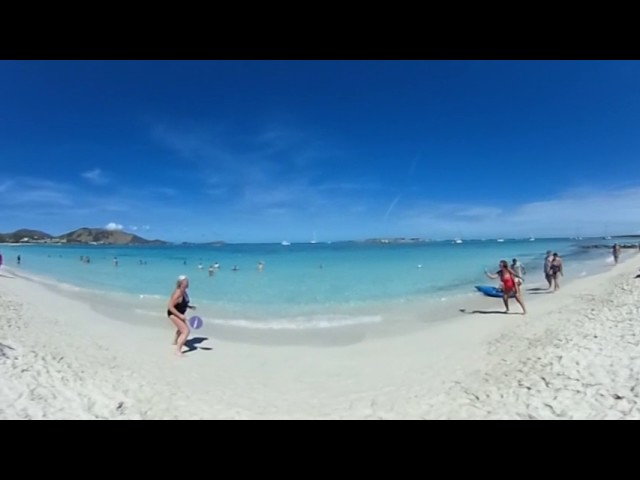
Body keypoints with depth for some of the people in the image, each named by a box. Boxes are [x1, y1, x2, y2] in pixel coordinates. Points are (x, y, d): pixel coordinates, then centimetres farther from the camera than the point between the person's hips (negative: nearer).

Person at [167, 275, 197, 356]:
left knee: (181, 328, 36)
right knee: (186, 331, -21)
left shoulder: (184, 292, -3)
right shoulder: (178, 294, -30)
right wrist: (180, 315, -34)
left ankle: (175, 341, 63)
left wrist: (190, 306, 0)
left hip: (179, 313, 10)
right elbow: (170, 307, -31)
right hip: (173, 314, -10)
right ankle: (178, 350, -18)